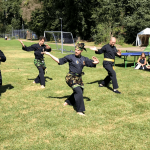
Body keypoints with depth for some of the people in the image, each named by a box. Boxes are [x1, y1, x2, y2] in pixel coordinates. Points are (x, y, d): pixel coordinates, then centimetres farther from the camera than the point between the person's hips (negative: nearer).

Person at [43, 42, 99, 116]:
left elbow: (92, 63, 6)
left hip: (78, 78, 7)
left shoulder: (84, 59, 4)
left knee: (78, 92, 19)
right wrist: (49, 54, -7)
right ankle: (79, 111, -13)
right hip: (71, 77, -7)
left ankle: (68, 102, 44)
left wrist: (96, 62, -18)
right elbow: (59, 61, -2)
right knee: (79, 92, -20)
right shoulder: (70, 57, -8)